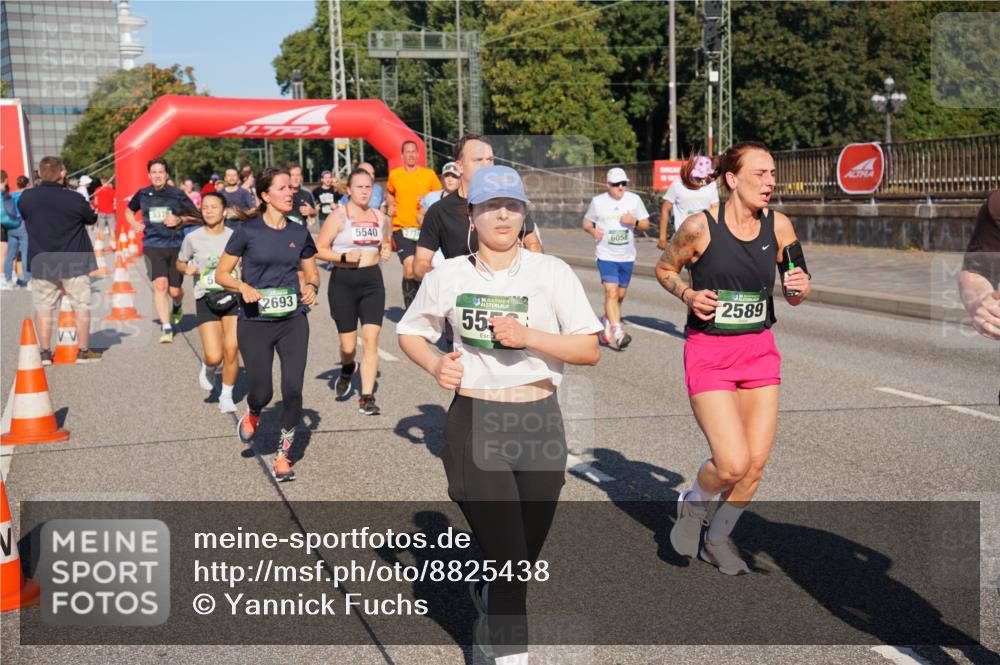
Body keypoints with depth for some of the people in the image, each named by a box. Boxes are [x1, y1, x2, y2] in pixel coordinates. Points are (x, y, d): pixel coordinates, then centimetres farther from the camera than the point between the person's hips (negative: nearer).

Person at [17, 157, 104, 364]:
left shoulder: (25, 198, -5)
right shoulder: (75, 199, -15)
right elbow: (92, 220, 0)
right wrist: (91, 210, 19)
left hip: (40, 263, 3)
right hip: (73, 262, -3)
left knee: (43, 308, 10)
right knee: (81, 306, 8)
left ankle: (45, 352, 12)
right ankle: (83, 351, 10)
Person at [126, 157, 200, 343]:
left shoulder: (177, 194, 1)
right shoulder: (143, 194, 6)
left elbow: (196, 217, 7)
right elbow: (129, 210, 26)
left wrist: (180, 219, -10)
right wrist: (134, 224, 7)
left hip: (176, 245, 0)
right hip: (153, 245, 0)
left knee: (175, 291, 3)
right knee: (160, 284, -17)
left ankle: (177, 307, 40)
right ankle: (166, 328, -14)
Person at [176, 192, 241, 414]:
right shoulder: (193, 238, -1)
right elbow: (180, 262, 14)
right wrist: (187, 269, -8)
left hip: (232, 296, 1)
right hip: (206, 298, -1)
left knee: (232, 350, -7)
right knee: (214, 356, -10)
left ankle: (227, 396, 16)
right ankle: (208, 368, 29)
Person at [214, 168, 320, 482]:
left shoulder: (299, 233, 5)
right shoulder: (248, 231, -5)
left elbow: (312, 273, 17)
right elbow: (221, 274, 0)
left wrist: (312, 287, -5)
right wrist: (243, 286, -19)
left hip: (293, 321, 2)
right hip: (254, 323, -2)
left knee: (293, 390, -6)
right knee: (262, 392, -1)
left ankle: (283, 454, 13)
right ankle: (252, 415, 39)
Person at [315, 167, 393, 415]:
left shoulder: (379, 217, 9)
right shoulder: (338, 216, -6)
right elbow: (319, 249, -7)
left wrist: (386, 251, 5)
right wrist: (344, 257, -21)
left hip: (372, 281, 3)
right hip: (343, 282, -3)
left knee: (371, 339, -8)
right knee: (348, 346, 3)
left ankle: (367, 398, -3)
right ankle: (347, 369, 41)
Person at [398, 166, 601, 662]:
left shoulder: (552, 272, -2)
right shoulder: (448, 276, 0)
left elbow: (590, 350, -5)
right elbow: (409, 332, 14)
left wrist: (528, 336, -20)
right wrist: (436, 366, -6)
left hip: (540, 423, 2)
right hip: (474, 426, -2)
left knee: (527, 554, 17)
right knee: (507, 559, -8)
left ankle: (487, 603, 50)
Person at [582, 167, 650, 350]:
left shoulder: (634, 199, 5)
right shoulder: (598, 201, 1)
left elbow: (646, 224, 9)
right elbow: (586, 221, 12)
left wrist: (634, 222, -13)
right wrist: (592, 230, -10)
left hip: (627, 256, 3)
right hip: (606, 255, -3)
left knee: (620, 295, 12)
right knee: (611, 292, -18)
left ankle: (607, 323, 35)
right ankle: (617, 333, -24)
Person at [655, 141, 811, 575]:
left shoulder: (778, 225, 0)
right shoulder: (700, 226, -11)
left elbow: (792, 297, 10)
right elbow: (664, 269, 5)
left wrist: (800, 289, -13)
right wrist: (688, 295, -13)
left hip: (760, 350, 5)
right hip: (709, 352, -4)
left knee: (755, 463, 5)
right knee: (732, 465, -13)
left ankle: (718, 538, 30)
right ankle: (693, 503, 22)